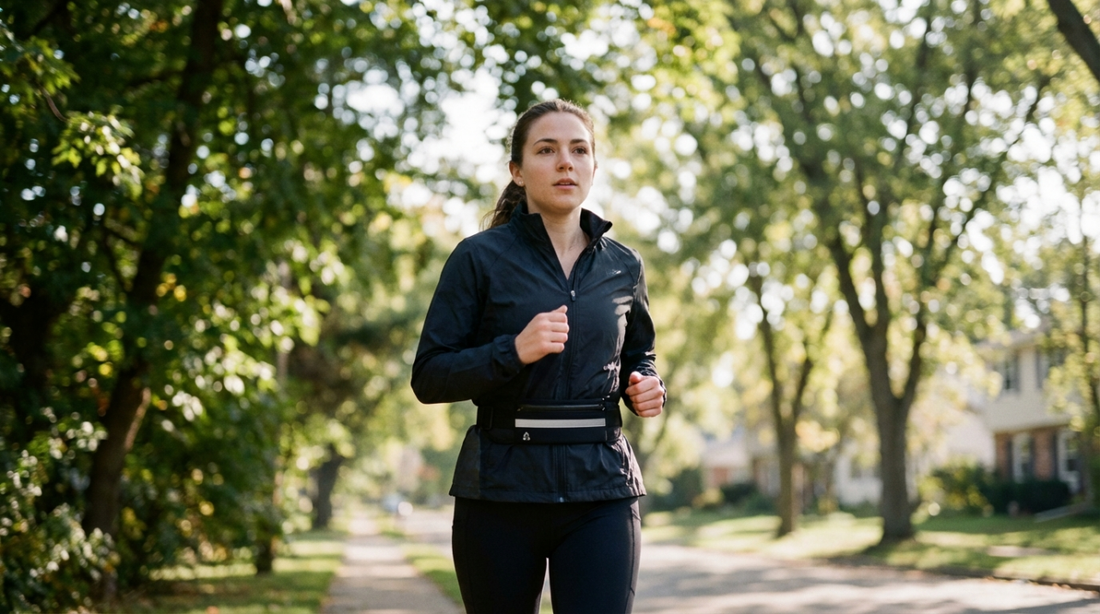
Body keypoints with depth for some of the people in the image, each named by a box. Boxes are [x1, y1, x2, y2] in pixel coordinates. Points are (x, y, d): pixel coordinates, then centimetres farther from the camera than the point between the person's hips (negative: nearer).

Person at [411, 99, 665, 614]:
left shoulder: (623, 267, 8)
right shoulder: (480, 258, -3)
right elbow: (429, 378, -5)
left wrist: (644, 386, 1)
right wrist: (513, 351, -20)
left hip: (600, 491, 2)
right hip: (501, 489, -2)